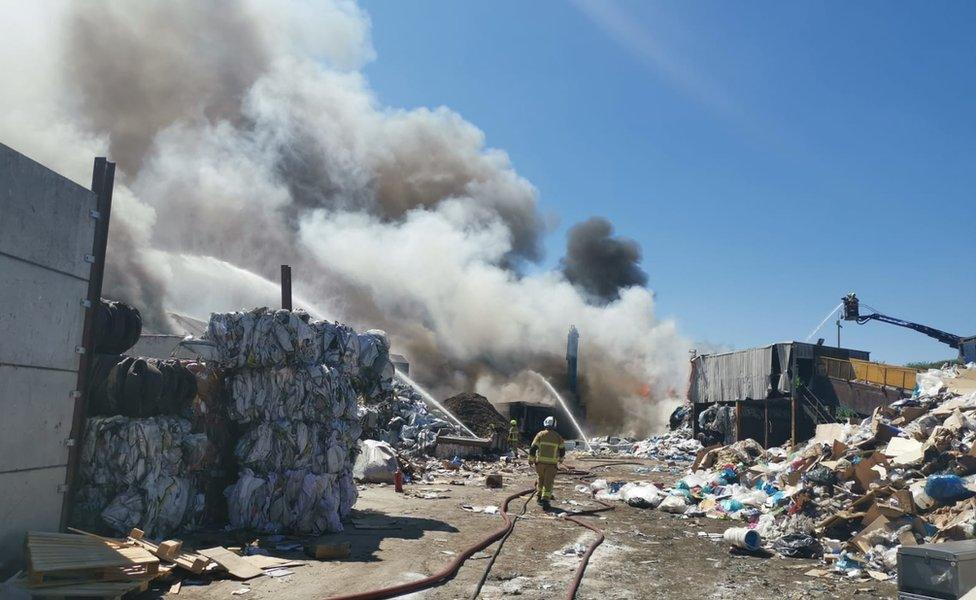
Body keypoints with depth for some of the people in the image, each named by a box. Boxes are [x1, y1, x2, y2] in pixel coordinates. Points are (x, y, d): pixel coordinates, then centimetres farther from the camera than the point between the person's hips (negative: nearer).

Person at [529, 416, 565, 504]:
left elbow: (533, 448, -5)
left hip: (540, 462, 1)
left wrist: (531, 459, 6)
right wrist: (561, 458, 30)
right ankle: (545, 499, -3)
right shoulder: (558, 437, 2)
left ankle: (538, 496, 25)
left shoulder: (540, 434, -3)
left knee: (541, 479, 20)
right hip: (551, 464, -1)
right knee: (548, 482, 4)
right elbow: (562, 450, 11)